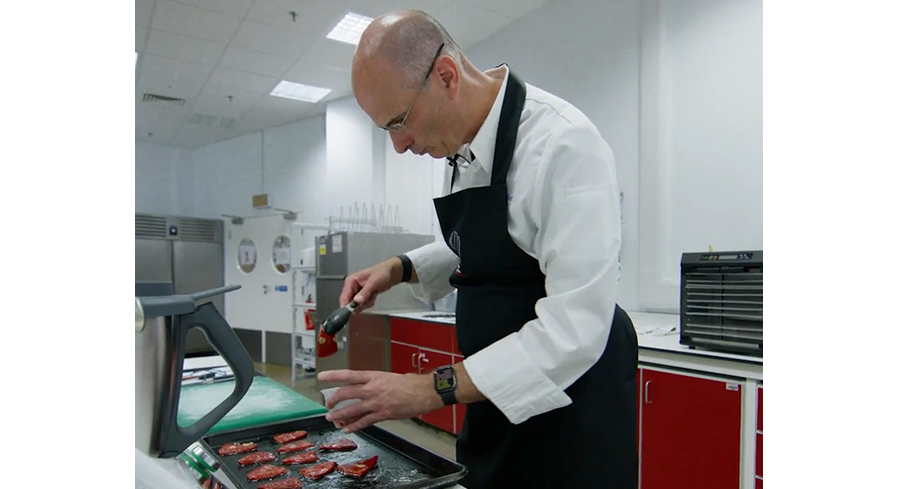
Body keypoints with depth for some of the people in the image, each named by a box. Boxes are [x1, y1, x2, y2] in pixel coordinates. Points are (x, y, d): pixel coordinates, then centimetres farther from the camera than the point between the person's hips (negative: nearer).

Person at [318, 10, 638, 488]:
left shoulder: (563, 144, -25)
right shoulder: (463, 141, 1)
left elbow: (575, 331, -28)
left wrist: (433, 389, -27)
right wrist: (402, 268, -2)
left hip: (571, 400, -7)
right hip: (500, 392, 8)